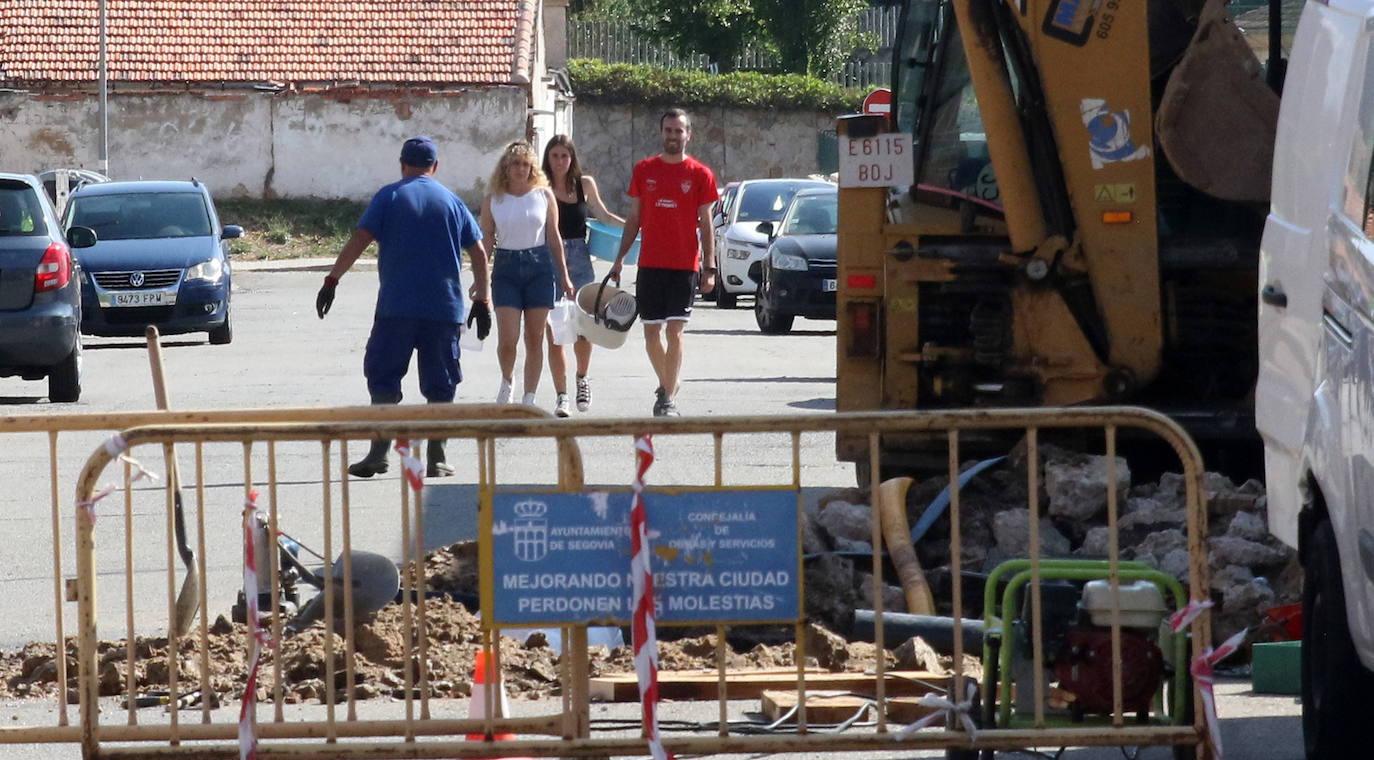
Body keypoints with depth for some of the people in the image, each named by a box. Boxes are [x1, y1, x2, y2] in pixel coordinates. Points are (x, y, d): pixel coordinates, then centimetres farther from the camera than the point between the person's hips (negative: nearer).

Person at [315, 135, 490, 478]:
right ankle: (435, 459, 5)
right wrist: (481, 299, 14)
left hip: (396, 308, -2)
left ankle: (378, 453, -4)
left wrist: (332, 280, -6)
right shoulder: (452, 202, 10)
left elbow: (359, 239, -8)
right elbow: (478, 251, 8)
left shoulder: (390, 196, 2)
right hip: (445, 309, 2)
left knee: (383, 379, 4)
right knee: (440, 385, 7)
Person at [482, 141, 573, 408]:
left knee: (535, 338, 2)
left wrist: (564, 276, 8)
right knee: (507, 337, -9)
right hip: (506, 268, -1)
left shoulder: (544, 195, 4)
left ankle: (529, 398, 11)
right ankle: (506, 383, 19)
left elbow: (554, 237, 9)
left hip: (539, 267, 1)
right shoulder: (493, 201, 4)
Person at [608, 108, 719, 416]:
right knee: (652, 332, 7)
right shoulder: (644, 170, 8)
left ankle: (669, 398, -7)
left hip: (684, 266, -3)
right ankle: (666, 385, 27)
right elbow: (634, 218, 13)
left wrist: (709, 267, -3)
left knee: (675, 331, -9)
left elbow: (705, 224, 3)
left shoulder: (700, 175, 2)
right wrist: (620, 258, 7)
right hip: (650, 263, 3)